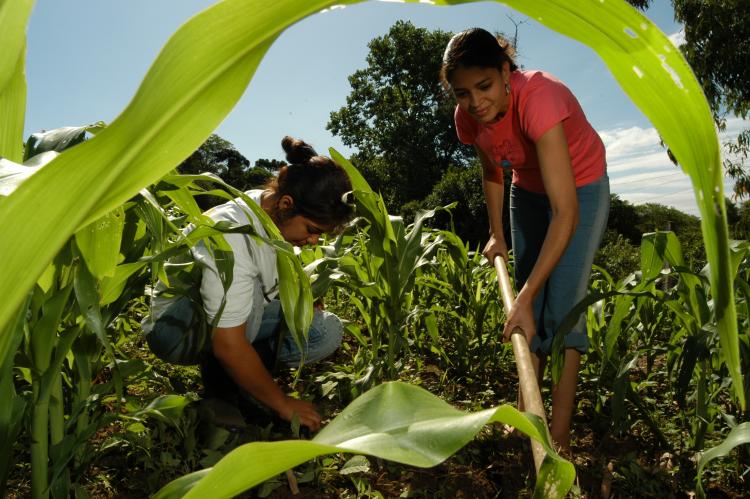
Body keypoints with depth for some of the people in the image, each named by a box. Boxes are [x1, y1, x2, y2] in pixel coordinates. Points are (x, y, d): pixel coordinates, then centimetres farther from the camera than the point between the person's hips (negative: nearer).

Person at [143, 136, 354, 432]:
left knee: (328, 331, -12)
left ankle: (238, 375, 0)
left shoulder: (278, 216, -11)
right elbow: (228, 344, -35)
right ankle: (221, 389, -15)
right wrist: (283, 404, -26)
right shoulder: (230, 235, -35)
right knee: (245, 289, -38)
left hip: (240, 318, 7)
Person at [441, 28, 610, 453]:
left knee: (562, 306, -13)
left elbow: (566, 213, -43)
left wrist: (526, 296, -47)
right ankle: (526, 410, 17)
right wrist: (497, 235, 1)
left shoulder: (539, 97, -38)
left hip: (581, 188, -5)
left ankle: (560, 435, -5)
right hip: (528, 190, 5)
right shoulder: (469, 117, -19)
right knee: (530, 306, 5)